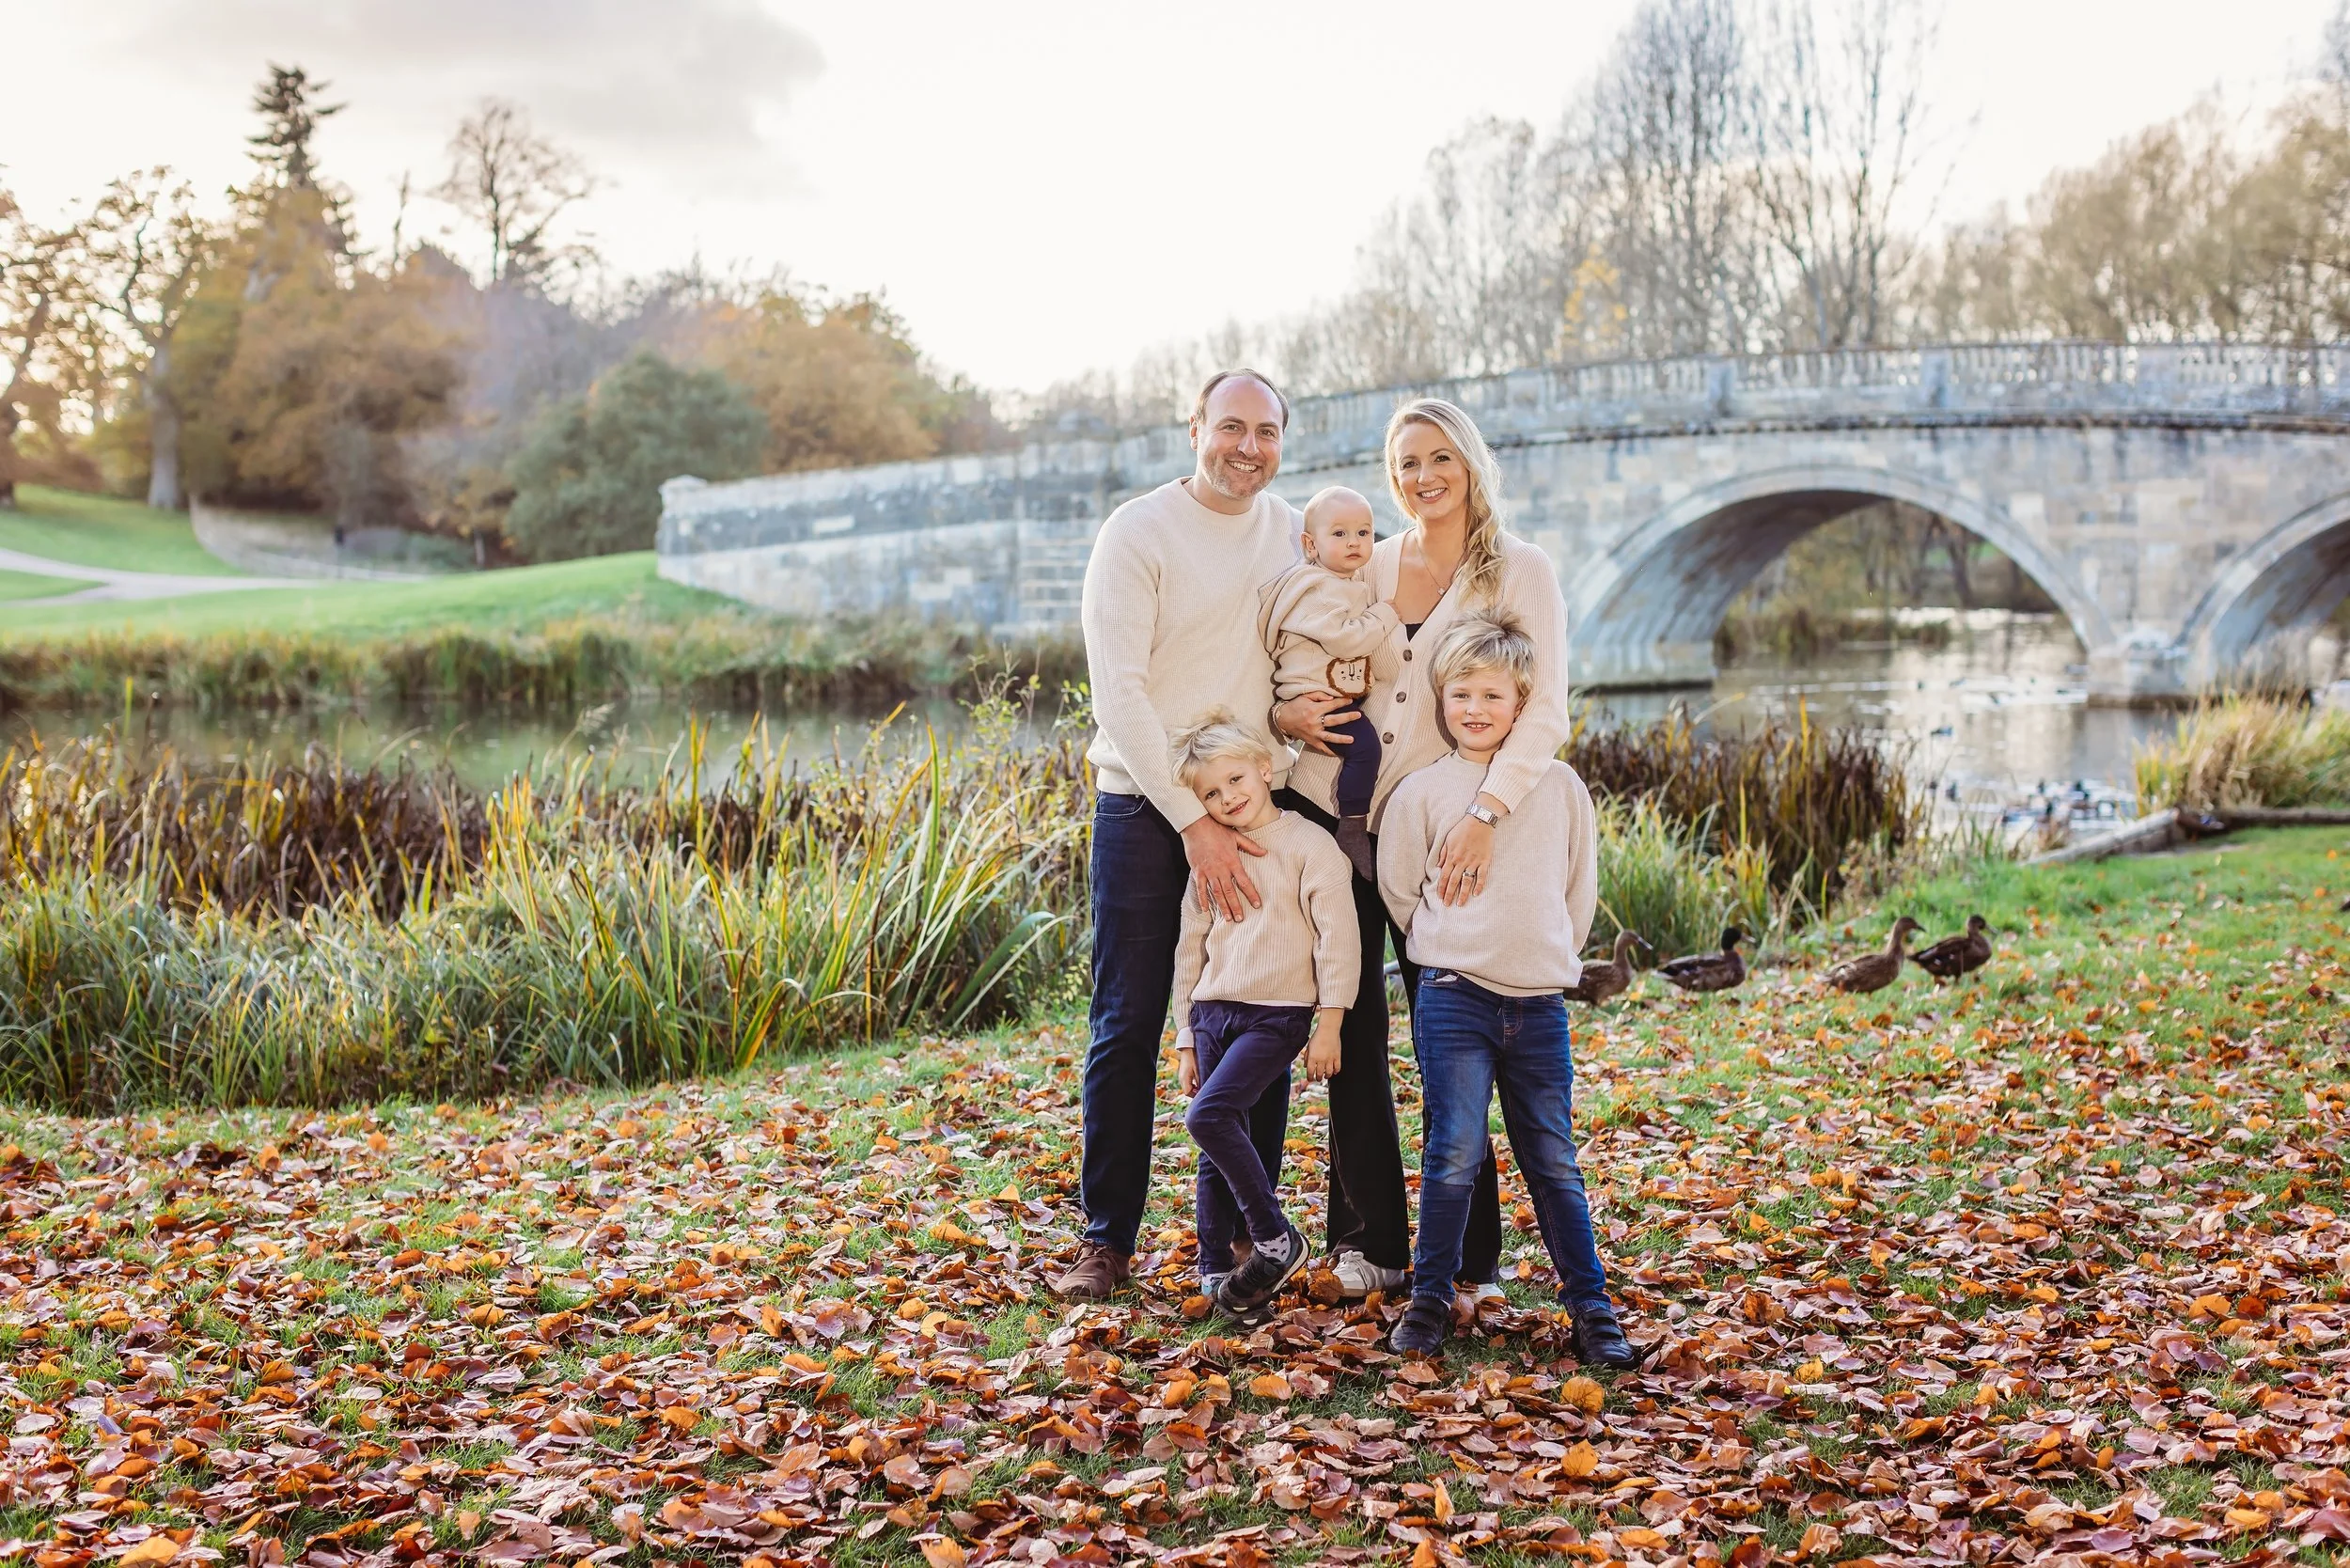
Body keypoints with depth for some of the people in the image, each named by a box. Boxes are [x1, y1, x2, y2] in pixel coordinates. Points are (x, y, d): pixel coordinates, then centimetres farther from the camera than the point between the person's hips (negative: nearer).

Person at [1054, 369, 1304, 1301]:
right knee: (1127, 1027, -2)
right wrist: (1193, 822, -19)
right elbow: (1119, 693, -13)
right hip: (1147, 804, -4)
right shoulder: (1137, 534, -7)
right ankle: (1107, 1240, 7)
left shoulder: (1297, 536, 9)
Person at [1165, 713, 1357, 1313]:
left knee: (1210, 1115, -22)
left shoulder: (1309, 845, -5)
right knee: (1223, 1154, 6)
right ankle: (1215, 1269, 15)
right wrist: (1186, 1039, 17)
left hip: (1277, 1014, -6)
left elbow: (1338, 938, -8)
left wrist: (1329, 1024, -11)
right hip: (1213, 1012, 6)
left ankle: (1275, 1240, -9)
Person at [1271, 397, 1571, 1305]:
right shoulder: (1365, 567, 11)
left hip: (1434, 830, -3)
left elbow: (1544, 712, -11)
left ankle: (1468, 1255, 10)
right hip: (1332, 812, 3)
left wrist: (1485, 812, -25)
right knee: (1352, 1029, 4)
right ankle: (1369, 1239, 15)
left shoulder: (1521, 571, -1)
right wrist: (1285, 714, -3)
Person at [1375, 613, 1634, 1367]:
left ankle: (1590, 1305, 13)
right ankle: (1429, 1300, 7)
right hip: (1453, 999, -2)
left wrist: (1547, 958, 12)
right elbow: (1399, 890, 11)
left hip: (1539, 1002, 2)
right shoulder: (1422, 792, 1)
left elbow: (1580, 888, 15)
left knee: (1554, 1160, 6)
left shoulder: (1559, 786, 7)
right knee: (1455, 1154, -6)